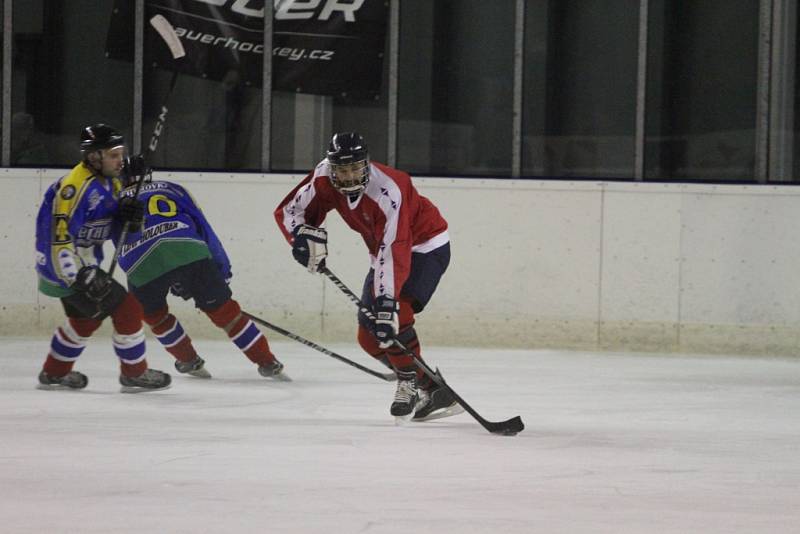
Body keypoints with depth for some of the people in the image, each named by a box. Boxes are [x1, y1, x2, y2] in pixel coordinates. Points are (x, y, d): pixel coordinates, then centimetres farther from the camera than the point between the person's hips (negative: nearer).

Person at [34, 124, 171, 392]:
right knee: (127, 309, -7)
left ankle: (54, 373, 40)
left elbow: (107, 223, 17)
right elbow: (60, 238, -29)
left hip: (82, 264, 10)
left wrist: (127, 213, -7)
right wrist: (81, 277, -33)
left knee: (86, 317, 26)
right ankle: (134, 374, 6)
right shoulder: (77, 187, -25)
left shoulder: (110, 181, 6)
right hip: (66, 267, -10)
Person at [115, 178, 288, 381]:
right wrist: (222, 270, 29)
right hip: (191, 254, 1)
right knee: (224, 310, 11)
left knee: (154, 314, 30)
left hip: (142, 265, -1)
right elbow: (204, 229, 24)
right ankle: (268, 363, 12)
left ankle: (189, 361, 36)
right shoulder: (172, 189, 31)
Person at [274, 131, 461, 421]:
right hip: (382, 250, 8)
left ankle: (410, 384, -13)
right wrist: (304, 235, -27)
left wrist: (387, 302, -50)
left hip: (426, 247, -8)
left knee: (394, 315, -30)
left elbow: (394, 252, -42)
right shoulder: (324, 178, -15)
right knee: (369, 335, 2)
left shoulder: (389, 192, -35)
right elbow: (288, 211, -5)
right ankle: (428, 387, 12)